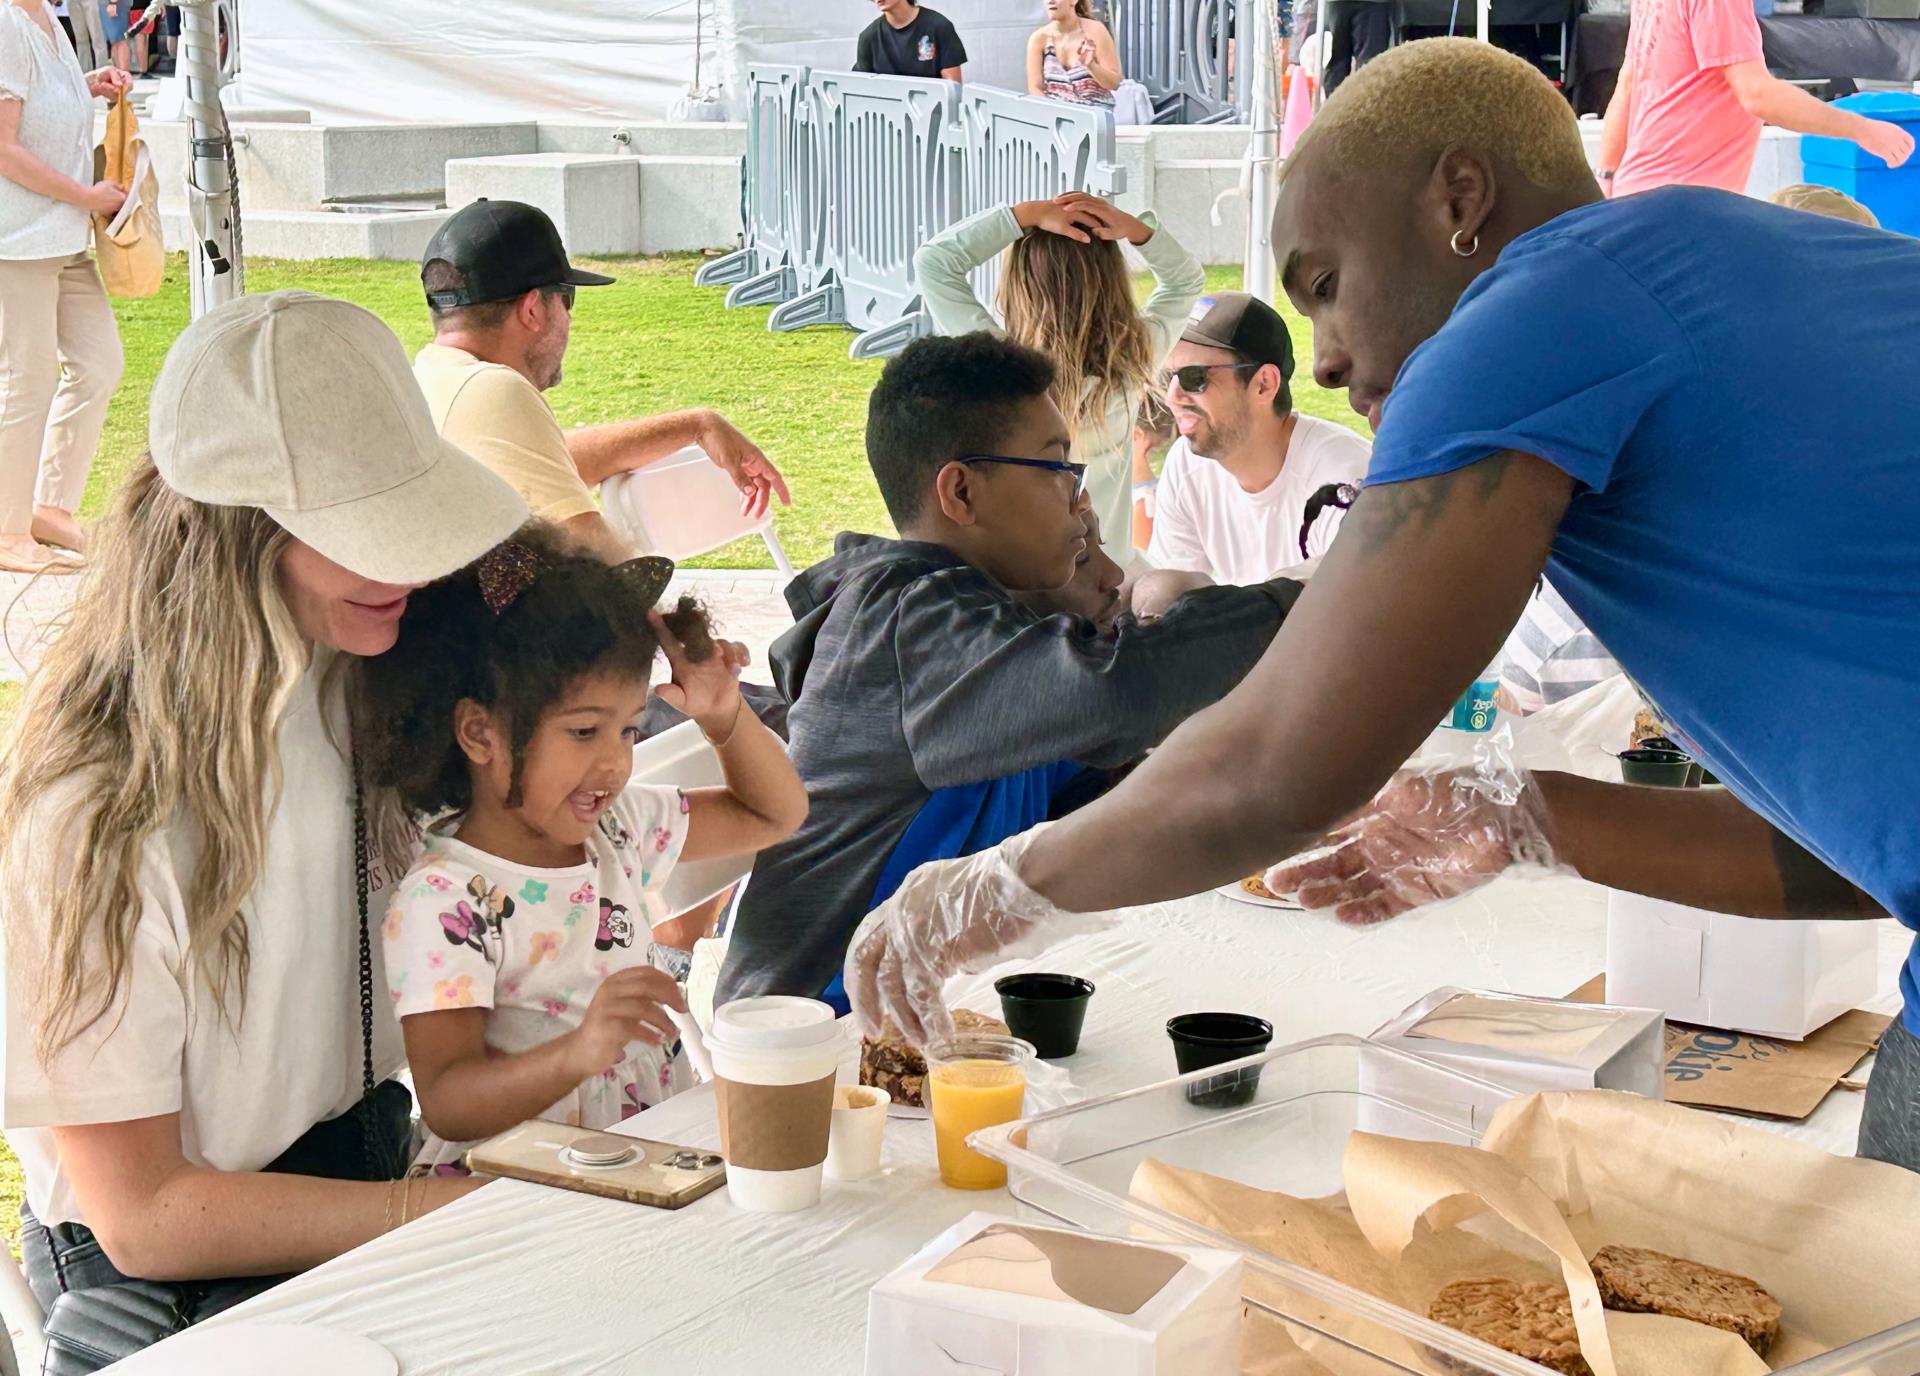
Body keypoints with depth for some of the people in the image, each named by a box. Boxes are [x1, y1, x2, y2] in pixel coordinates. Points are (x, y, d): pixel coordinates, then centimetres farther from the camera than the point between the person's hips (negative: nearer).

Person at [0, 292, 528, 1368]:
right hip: (171, 1283, -7)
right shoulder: (104, 813, -22)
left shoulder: (351, 677, -1)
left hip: (371, 1168, 7)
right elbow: (142, 1214, -18)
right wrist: (473, 1208, -19)